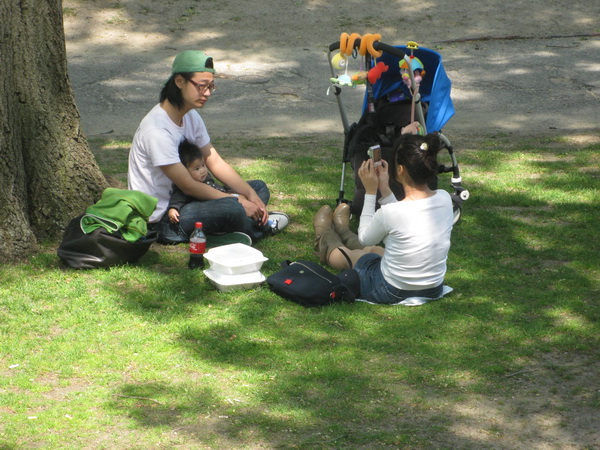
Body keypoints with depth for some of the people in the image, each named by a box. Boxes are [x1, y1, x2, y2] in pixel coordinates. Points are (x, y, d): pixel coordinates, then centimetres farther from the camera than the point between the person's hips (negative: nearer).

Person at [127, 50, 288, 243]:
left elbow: (216, 162, 7)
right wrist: (238, 201, -19)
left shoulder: (190, 116, 5)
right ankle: (259, 226, 0)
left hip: (182, 199, 10)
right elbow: (188, 185, -23)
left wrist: (252, 195, -6)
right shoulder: (157, 131, -25)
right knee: (231, 208, -30)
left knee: (259, 188, 9)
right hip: (160, 219, -10)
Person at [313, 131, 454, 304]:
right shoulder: (445, 199, -13)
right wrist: (384, 189, 3)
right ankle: (342, 232, 66)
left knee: (350, 254, 29)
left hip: (390, 293, -5)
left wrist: (370, 192, -3)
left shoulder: (390, 212, -29)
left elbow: (365, 238, -5)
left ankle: (325, 239, 63)